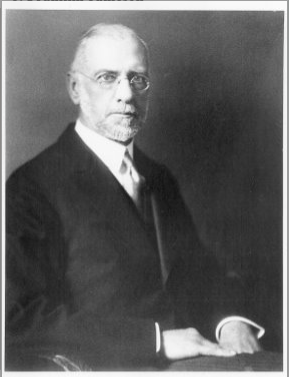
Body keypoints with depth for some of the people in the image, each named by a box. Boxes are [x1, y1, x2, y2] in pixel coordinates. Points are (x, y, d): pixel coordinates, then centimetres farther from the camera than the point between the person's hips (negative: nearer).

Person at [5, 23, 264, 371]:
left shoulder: (160, 180, 15)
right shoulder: (31, 186, -8)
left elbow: (196, 268, 16)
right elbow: (22, 319, -14)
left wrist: (231, 320, -6)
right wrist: (156, 340, -19)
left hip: (184, 359, 6)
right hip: (93, 367, -5)